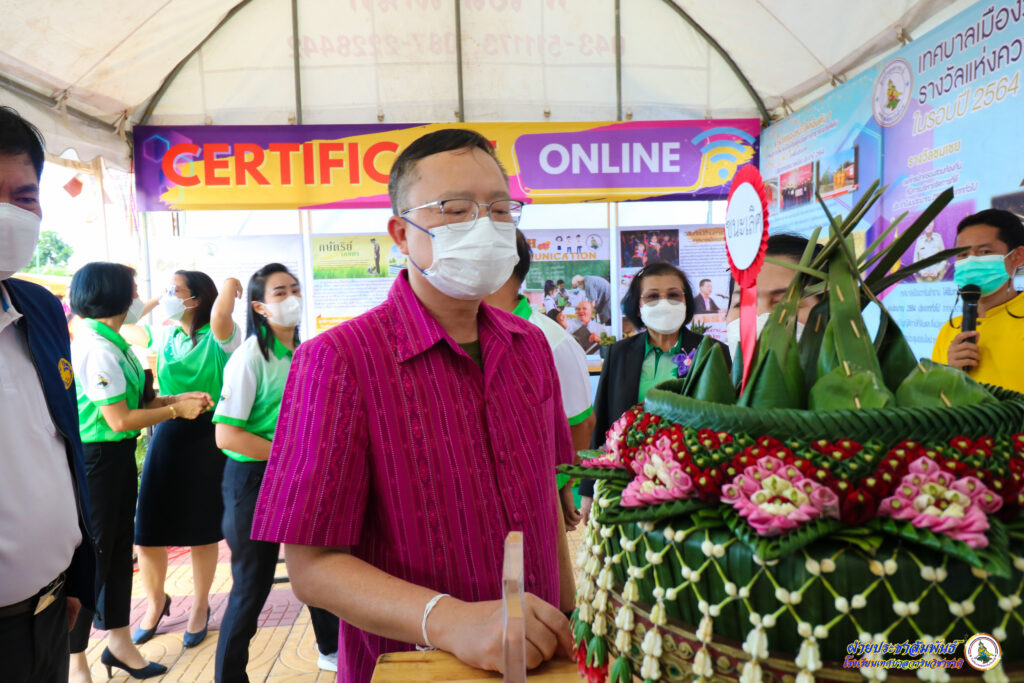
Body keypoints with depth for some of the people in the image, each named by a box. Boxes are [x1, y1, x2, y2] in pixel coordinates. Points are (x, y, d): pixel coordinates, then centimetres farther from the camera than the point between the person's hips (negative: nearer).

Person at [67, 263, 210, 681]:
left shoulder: (110, 342, 8)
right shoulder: (97, 348, -21)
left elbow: (132, 399, 10)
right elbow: (120, 419, -21)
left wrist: (177, 398, -1)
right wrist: (177, 411, -11)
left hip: (119, 458, 9)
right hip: (96, 459, -9)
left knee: (120, 549, 16)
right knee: (93, 556, 3)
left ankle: (119, 643, 31)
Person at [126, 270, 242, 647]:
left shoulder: (218, 338, -10)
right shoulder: (166, 335, 8)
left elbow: (220, 315, -33)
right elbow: (129, 332, 23)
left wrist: (231, 287, -17)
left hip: (205, 436, -4)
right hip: (167, 435, 5)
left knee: (202, 531, 9)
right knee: (148, 529, 6)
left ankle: (200, 607, 31)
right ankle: (155, 602, 33)